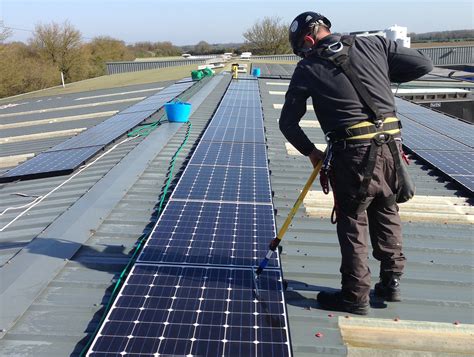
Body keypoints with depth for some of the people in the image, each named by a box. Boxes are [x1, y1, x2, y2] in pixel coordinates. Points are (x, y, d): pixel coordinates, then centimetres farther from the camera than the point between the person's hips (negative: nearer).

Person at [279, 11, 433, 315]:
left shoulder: (308, 68, 1)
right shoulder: (374, 45, 8)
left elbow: (288, 122, 4)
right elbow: (423, 64, 11)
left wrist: (311, 151, 16)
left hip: (353, 153, -4)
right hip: (391, 147, 4)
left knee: (353, 222, 9)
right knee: (387, 212, 21)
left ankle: (356, 296, 18)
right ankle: (391, 282, 32)